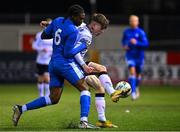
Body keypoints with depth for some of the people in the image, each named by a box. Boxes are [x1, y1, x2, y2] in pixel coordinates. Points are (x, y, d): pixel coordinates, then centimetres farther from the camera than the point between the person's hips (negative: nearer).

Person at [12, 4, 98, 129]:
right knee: (85, 89, 2)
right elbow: (68, 53, -16)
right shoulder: (73, 31, -16)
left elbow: (43, 36, 15)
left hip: (53, 63, 8)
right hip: (66, 64, -8)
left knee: (53, 99, 12)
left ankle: (21, 109, 5)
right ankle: (84, 121, -13)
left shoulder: (57, 21, 7)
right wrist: (83, 46, -4)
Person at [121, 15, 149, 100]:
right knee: (132, 71, -18)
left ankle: (136, 88, 41)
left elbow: (146, 44, -14)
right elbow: (123, 40, 21)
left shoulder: (141, 32, -8)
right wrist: (124, 46, 1)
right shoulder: (126, 31, 3)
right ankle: (133, 92, -22)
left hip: (139, 55, -1)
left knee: (138, 74, 12)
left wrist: (136, 43, -27)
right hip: (130, 55, 1)